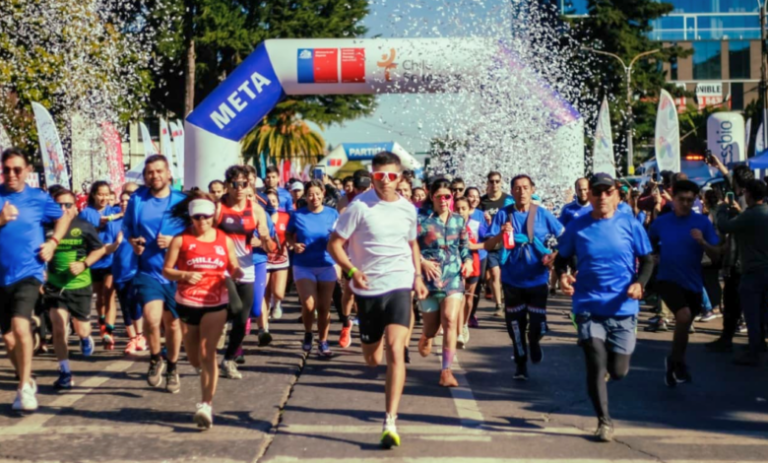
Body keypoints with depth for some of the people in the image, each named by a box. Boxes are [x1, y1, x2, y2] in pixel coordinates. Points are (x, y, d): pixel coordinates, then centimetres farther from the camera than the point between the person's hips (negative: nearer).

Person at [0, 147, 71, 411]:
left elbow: (63, 218, 16)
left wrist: (53, 243, 3)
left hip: (28, 274, -3)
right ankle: (26, 380, 35)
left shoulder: (38, 198, 0)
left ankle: (25, 388, -12)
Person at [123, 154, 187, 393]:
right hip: (147, 270, 0)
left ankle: (172, 368, 33)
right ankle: (155, 359, 8)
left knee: (172, 322, 11)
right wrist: (132, 241, -3)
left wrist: (174, 241, -15)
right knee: (152, 318, -21)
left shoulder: (181, 201, -2)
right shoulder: (137, 200, 2)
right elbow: (126, 226, 17)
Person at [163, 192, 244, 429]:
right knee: (195, 360, 12)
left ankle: (207, 405, -13)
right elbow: (166, 270, -2)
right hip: (187, 303, 1)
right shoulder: (181, 239, -1)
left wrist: (237, 273, -15)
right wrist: (184, 275, -21)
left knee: (207, 353, -13)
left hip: (216, 303, -1)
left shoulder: (224, 240, 4)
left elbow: (235, 269, 8)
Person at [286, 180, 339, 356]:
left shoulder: (332, 214, 1)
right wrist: (294, 244, -11)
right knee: (309, 305, -14)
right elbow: (288, 235, 10)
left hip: (326, 265, 2)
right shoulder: (297, 215, -3)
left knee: (324, 307, 5)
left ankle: (323, 342, 20)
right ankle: (308, 334, 15)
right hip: (304, 266, -1)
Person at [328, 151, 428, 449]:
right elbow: (335, 244, -6)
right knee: (372, 359, 13)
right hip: (368, 289, 0)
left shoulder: (407, 209, 5)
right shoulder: (360, 206, -7)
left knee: (395, 350, -17)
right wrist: (352, 271, -22)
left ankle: (391, 422, -17)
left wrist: (418, 275, 8)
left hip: (399, 285, 1)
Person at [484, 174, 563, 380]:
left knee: (538, 324, -2)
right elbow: (488, 245, -6)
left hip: (537, 279, 0)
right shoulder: (503, 214, -4)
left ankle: (534, 342, 34)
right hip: (512, 280, 1)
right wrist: (501, 234, -25)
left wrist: (555, 255, -10)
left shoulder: (543, 214, -3)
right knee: (515, 325, 9)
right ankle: (521, 364, 29)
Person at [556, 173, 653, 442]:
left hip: (622, 310, 1)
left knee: (618, 371, 8)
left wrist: (640, 283, -13)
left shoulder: (630, 225, 0)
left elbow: (647, 260, 6)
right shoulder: (577, 227, 1)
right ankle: (604, 421, 9)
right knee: (596, 367, -6)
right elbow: (562, 257, 10)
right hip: (588, 308, 0)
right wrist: (562, 275, -12)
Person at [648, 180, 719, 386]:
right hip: (668, 280, -2)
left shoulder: (702, 222, -4)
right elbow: (648, 246, 16)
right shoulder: (661, 222, -3)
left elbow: (716, 254, -6)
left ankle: (673, 363, 41)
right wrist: (659, 257, -1)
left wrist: (702, 242, -23)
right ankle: (678, 361, -4)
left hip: (693, 283, 3)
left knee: (684, 325, 17)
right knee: (684, 316, -26)